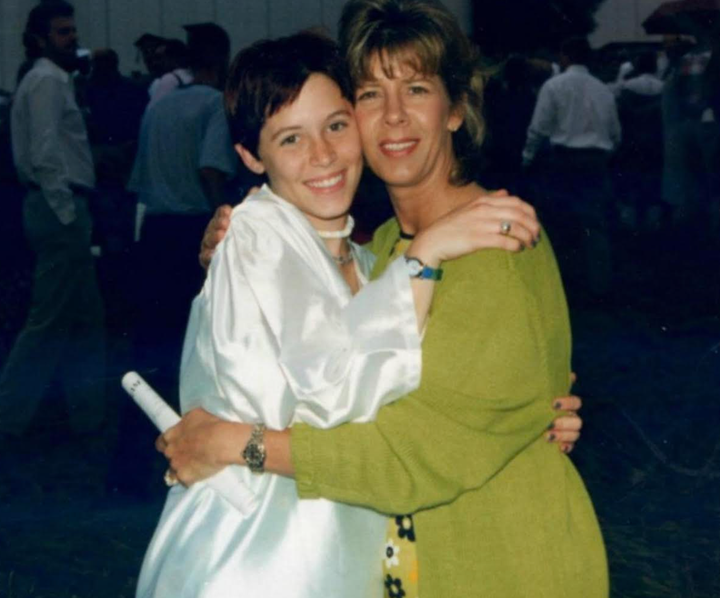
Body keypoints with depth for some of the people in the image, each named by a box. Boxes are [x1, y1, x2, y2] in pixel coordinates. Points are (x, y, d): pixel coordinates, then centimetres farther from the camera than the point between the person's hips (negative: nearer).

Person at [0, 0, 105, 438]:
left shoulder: (55, 80, 20)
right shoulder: (47, 81, -11)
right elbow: (44, 154, -20)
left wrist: (75, 212, 14)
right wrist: (66, 212, -21)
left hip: (62, 208, 10)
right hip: (59, 208, -10)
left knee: (87, 318, 13)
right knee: (51, 319, -6)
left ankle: (88, 413, 18)